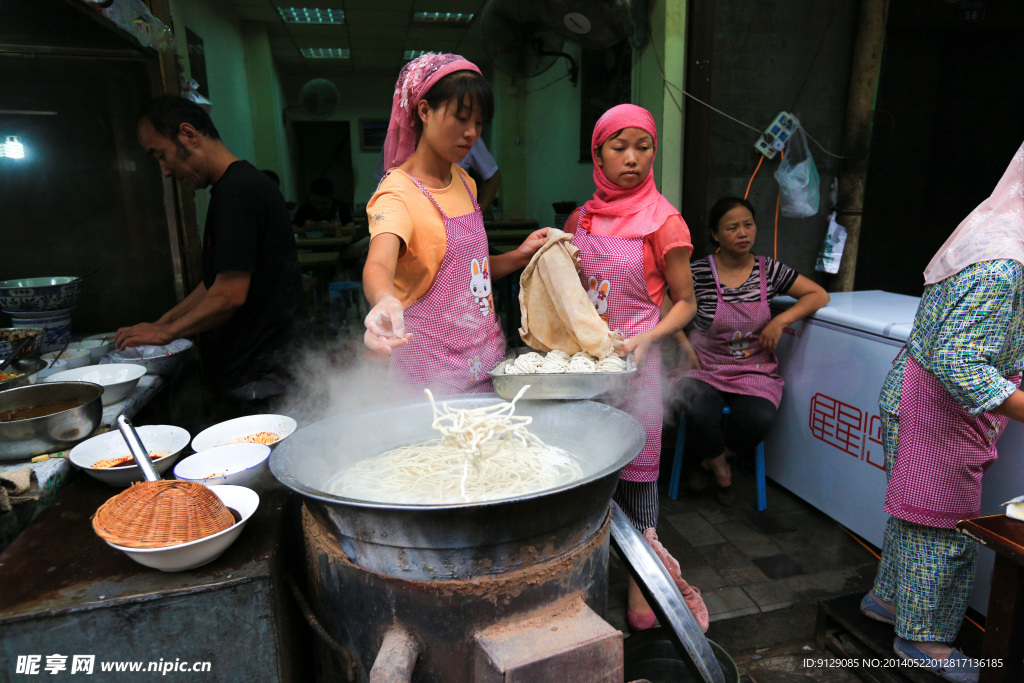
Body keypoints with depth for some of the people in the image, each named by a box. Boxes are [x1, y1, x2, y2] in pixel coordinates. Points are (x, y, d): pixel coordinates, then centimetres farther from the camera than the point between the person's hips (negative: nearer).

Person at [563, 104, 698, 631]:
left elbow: (685, 302, -2)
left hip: (632, 363, -4)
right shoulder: (580, 219, 8)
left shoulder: (663, 222, -6)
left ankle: (639, 586, 24)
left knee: (635, 469, 4)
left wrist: (646, 337, -17)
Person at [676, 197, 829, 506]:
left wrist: (780, 321, -10)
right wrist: (686, 347, -12)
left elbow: (818, 295, 6)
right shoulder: (699, 272, -6)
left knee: (758, 420, -28)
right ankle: (721, 472, 4)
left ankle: (710, 460, 6)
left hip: (754, 371, 2)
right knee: (701, 414, -32)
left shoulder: (769, 269, 2)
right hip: (705, 368, -2)